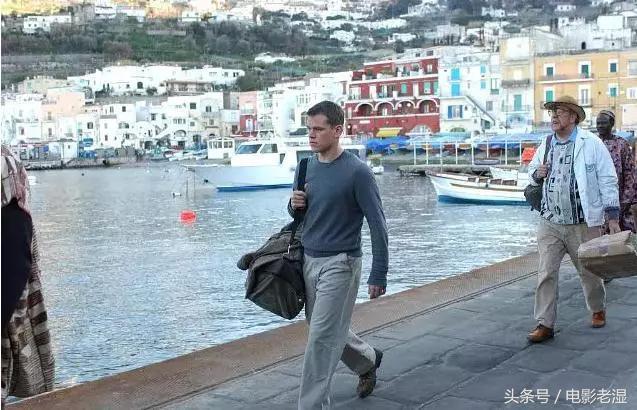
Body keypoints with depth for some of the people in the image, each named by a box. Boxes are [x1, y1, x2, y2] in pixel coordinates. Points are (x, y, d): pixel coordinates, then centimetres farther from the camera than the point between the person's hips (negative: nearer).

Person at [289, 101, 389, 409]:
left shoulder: (357, 172, -15)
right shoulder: (307, 166, 5)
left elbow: (377, 225, -12)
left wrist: (378, 276, -14)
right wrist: (295, 205, -7)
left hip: (339, 264, -7)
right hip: (308, 261, 7)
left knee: (321, 340, -6)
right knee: (331, 331, 19)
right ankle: (368, 360, 45)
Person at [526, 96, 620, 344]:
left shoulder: (591, 144, -5)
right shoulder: (546, 145, 8)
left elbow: (608, 181, -5)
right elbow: (532, 171, 23)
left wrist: (613, 217, -9)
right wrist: (537, 173, -3)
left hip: (583, 223, -3)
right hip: (550, 223, 3)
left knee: (589, 271, 13)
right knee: (546, 273, -4)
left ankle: (598, 310, 39)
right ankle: (545, 324, 2)